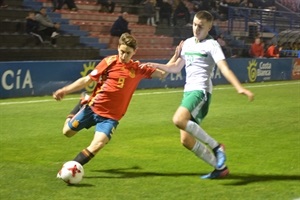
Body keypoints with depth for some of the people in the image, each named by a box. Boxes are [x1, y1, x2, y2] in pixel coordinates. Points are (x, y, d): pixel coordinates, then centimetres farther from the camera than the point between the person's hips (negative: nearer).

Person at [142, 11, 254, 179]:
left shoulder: (211, 45, -5)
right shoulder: (188, 43, 18)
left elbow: (224, 68, -19)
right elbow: (177, 67, 30)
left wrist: (240, 88, -33)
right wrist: (157, 66, 17)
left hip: (200, 91, -8)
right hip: (188, 91, 8)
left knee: (179, 120, -32)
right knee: (186, 140, 3)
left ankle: (216, 146, -19)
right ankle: (220, 168, 14)